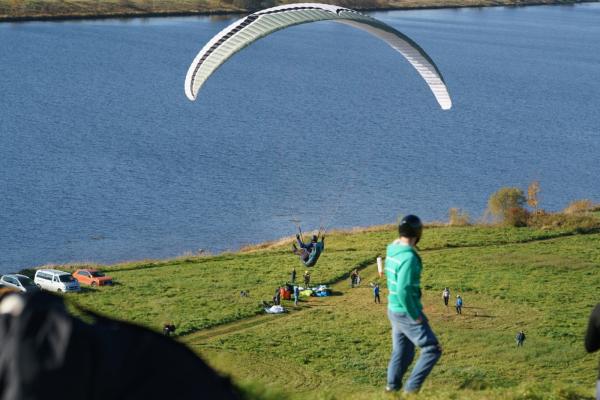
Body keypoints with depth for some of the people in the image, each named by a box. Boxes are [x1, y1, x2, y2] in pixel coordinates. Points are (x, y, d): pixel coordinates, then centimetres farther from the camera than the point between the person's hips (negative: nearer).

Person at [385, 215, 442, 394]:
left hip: (395, 310, 9)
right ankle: (412, 387, 1)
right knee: (432, 349, 1)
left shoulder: (393, 252, 5)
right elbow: (403, 291, -29)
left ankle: (392, 387, 24)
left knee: (402, 353, 19)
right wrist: (415, 316, -19)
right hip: (407, 313, -9)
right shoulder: (408, 257, -25)